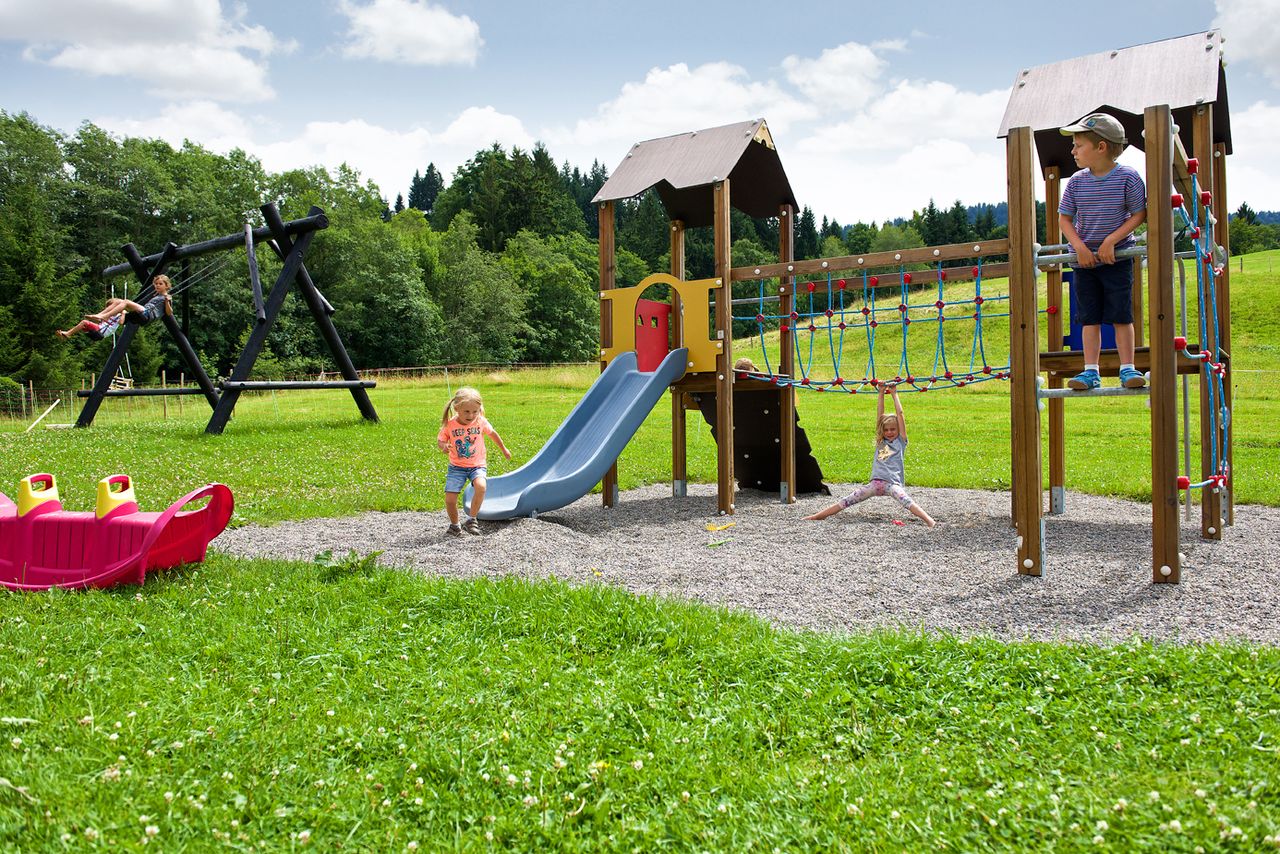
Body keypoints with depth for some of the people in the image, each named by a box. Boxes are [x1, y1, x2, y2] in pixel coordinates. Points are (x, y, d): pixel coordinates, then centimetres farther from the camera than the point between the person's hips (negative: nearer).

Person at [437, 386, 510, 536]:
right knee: (450, 499, -12)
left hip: (477, 466, 0)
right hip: (456, 467, 0)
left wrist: (504, 449, 25)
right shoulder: (450, 424, -9)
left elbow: (493, 433, 12)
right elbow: (440, 440, 3)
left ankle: (471, 519, -13)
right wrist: (443, 447, -22)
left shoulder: (481, 422, -7)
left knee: (480, 486, -32)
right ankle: (454, 524, 19)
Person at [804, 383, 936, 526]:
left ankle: (930, 521, -44)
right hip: (876, 482, 4)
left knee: (907, 501, -31)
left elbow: (899, 413, 8)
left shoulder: (900, 441, 11)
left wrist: (894, 393, 15)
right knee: (847, 501, 0)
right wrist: (881, 393, 16)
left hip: (893, 482, -4)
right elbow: (879, 414, 18)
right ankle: (817, 516, 0)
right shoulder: (880, 441, 21)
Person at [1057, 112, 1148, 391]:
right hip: (1084, 260, 3)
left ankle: (1127, 368, 7)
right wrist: (1080, 247, -11)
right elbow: (1064, 218, 3)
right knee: (1090, 317, 4)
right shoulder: (1077, 181, -1)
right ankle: (1090, 371, 7)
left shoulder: (1127, 177, -9)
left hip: (1117, 257, -3)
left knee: (1121, 315, -1)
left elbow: (1139, 215, -6)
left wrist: (1111, 241, -16)